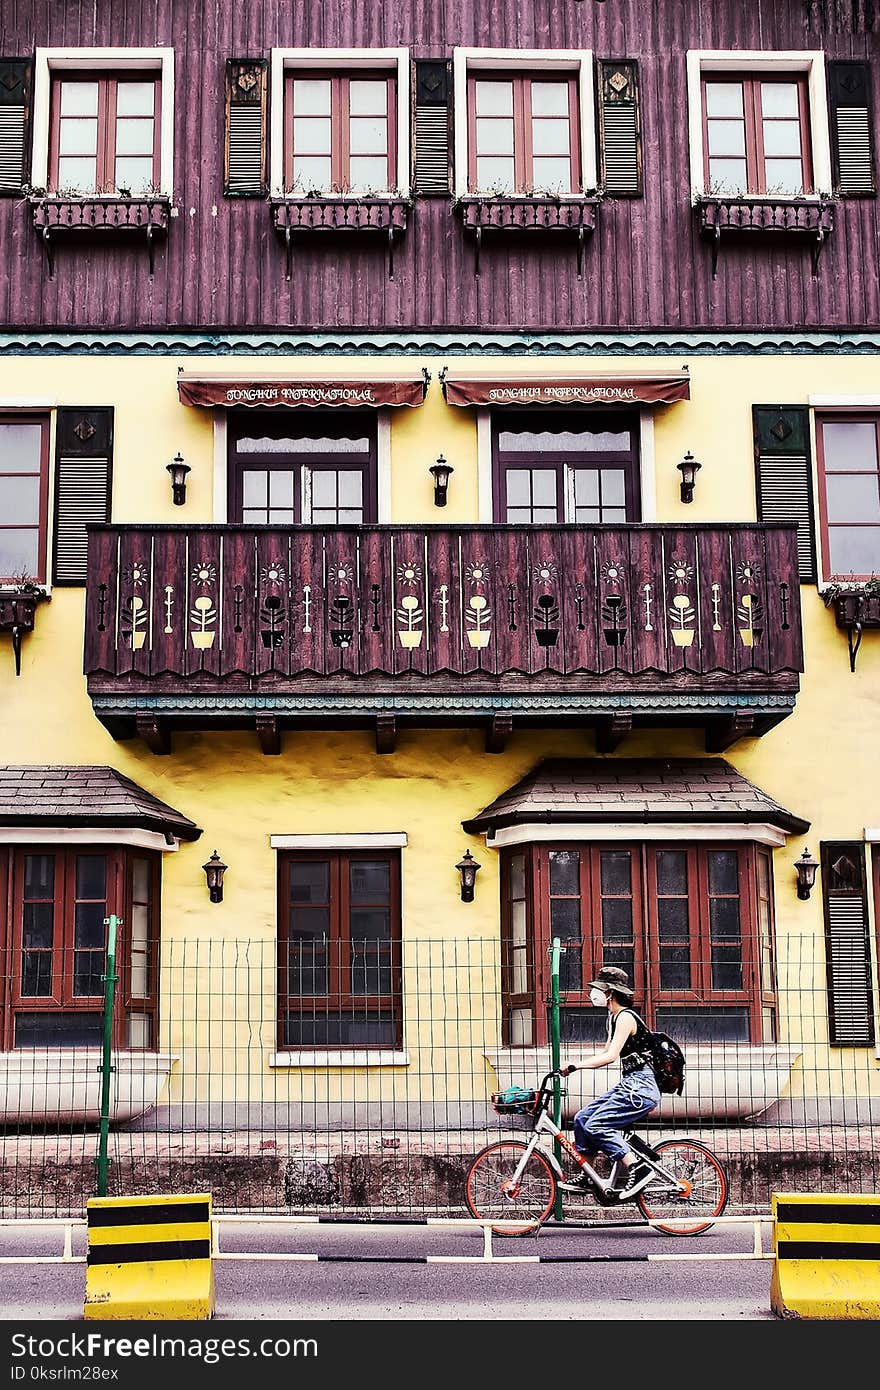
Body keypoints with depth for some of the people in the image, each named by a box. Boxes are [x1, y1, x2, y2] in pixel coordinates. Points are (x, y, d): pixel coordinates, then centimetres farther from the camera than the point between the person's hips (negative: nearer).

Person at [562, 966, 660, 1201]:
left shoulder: (625, 1017, -13)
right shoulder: (614, 1018, 17)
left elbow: (611, 1056, -24)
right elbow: (605, 1052, 21)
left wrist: (576, 1066, -24)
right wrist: (572, 1065, 11)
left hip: (639, 1088, -10)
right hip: (629, 1086, 10)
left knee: (596, 1126, -18)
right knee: (582, 1119, 8)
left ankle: (637, 1168, -17)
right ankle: (586, 1177, 15)